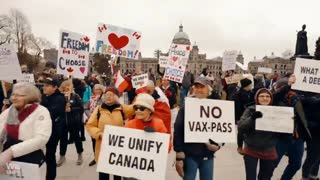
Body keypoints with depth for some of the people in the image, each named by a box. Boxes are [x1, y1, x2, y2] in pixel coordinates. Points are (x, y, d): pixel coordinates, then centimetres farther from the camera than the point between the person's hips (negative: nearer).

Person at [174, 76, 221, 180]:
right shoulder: (186, 108, -6)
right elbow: (178, 132, -8)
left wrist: (217, 145, -9)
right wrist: (179, 156, -11)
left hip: (207, 156, 3)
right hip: (189, 155, -3)